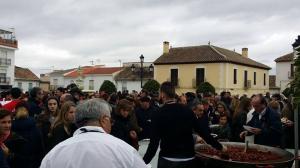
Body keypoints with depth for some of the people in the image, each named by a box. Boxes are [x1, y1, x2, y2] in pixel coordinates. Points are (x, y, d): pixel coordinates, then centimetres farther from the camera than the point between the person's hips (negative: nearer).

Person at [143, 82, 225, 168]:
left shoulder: (158, 114, -12)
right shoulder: (187, 111, -1)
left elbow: (154, 144, -17)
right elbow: (203, 132, 3)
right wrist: (219, 147, 14)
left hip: (168, 161, -3)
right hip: (188, 159, 3)